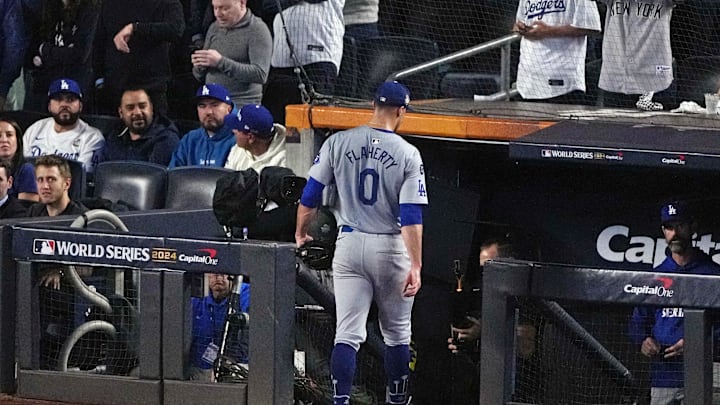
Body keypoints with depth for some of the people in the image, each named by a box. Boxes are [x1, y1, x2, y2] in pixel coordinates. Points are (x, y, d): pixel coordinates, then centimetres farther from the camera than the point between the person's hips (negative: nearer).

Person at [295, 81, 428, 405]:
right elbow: (412, 216, -12)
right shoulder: (408, 154, -7)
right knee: (396, 333, 15)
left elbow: (310, 195, 3)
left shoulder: (338, 143, -1)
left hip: (349, 244, 2)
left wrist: (300, 233, 20)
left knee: (347, 333, -1)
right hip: (391, 247, -1)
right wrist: (415, 266, -13)